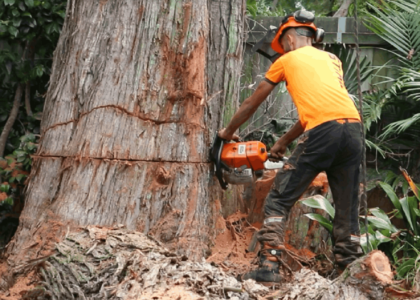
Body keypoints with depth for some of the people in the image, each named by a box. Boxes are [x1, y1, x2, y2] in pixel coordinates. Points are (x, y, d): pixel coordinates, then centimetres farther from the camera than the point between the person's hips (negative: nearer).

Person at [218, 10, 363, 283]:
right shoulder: (333, 60, 30)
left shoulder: (287, 60, 18)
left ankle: (269, 266, -7)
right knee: (348, 209, 15)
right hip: (354, 128, 5)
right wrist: (283, 142, 41)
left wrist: (229, 132, 43)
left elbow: (251, 104, 27)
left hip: (324, 132, -5)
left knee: (279, 200, 3)